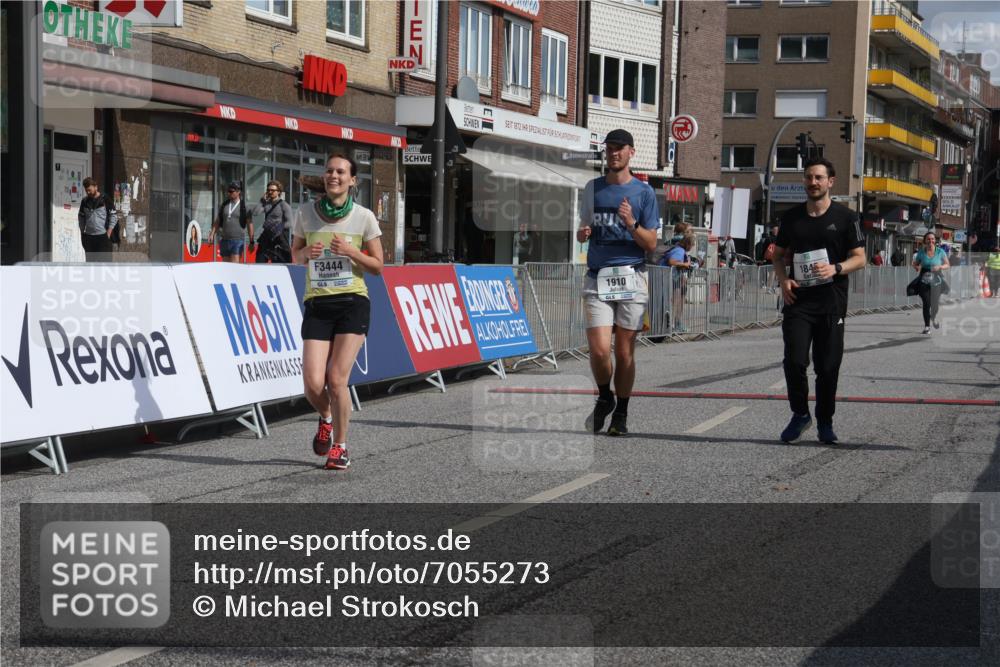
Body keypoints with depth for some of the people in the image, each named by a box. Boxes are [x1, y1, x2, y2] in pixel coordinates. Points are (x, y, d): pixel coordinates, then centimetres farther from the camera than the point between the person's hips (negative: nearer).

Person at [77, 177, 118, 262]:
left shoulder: (105, 200, -4)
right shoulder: (85, 201, 9)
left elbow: (114, 216, -4)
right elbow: (81, 217, 18)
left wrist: (109, 232, -9)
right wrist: (82, 232, 9)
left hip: (103, 236, -5)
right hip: (88, 237, 5)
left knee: (105, 261, -6)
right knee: (90, 261, 9)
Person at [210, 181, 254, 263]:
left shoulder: (244, 206, -2)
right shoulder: (224, 205, 12)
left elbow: (250, 224, -1)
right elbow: (217, 221, 18)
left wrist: (251, 242, -2)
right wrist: (212, 234, 7)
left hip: (237, 240, -5)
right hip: (225, 240, 5)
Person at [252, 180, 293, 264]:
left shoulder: (284, 205, -4)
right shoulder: (266, 204, 11)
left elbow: (289, 222, -9)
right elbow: (254, 212, 0)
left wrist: (279, 229, -18)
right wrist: (262, 200, -1)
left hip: (279, 237, -6)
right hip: (266, 235, 6)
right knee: (259, 261, 3)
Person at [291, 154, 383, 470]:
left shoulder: (364, 217, -1)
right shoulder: (306, 213, 3)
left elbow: (378, 267, 5)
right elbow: (295, 256, 16)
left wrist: (351, 251, -13)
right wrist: (307, 252, -7)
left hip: (353, 303, -2)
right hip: (317, 305, 2)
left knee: (337, 379, -11)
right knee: (313, 384, -9)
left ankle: (340, 447, 9)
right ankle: (326, 418, 27)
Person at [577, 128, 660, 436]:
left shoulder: (644, 192, 5)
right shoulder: (593, 188, 13)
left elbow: (651, 243, 2)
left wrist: (631, 224, -16)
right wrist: (582, 232, 0)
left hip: (630, 277, -1)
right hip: (597, 278, 1)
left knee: (625, 352, 0)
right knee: (599, 349, -11)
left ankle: (621, 414, 14)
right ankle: (604, 398, 16)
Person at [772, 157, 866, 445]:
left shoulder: (845, 217, 2)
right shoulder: (792, 217, 11)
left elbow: (859, 258, 1)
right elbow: (778, 255, 18)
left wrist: (835, 269, -18)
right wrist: (783, 280, -2)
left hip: (831, 302, -1)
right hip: (798, 299, 1)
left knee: (828, 366, 3)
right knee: (794, 361, -11)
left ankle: (825, 421, 18)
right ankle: (800, 414, 9)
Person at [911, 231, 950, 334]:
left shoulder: (940, 252, 0)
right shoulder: (921, 252, 2)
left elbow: (948, 265, 8)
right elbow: (915, 264, 14)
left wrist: (940, 267, -12)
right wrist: (917, 268, -8)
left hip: (936, 281, 0)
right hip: (924, 281, 0)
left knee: (934, 304, -5)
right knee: (926, 303, -11)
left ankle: (934, 318, 31)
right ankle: (927, 326, -1)